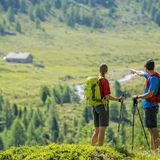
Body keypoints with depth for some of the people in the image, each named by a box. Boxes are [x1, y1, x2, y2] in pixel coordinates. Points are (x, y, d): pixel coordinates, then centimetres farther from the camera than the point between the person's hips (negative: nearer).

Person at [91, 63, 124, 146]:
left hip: (94, 106, 7)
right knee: (102, 129, -4)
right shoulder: (104, 81, -14)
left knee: (97, 129, 13)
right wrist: (118, 99, -5)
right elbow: (107, 97, -17)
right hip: (103, 106, -7)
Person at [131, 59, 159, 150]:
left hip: (150, 106, -10)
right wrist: (135, 71, 52)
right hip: (149, 106, 10)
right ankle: (152, 148, 19)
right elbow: (142, 74, 34)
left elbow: (149, 94, -23)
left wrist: (137, 97, -13)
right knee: (151, 129, 13)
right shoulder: (150, 76, 11)